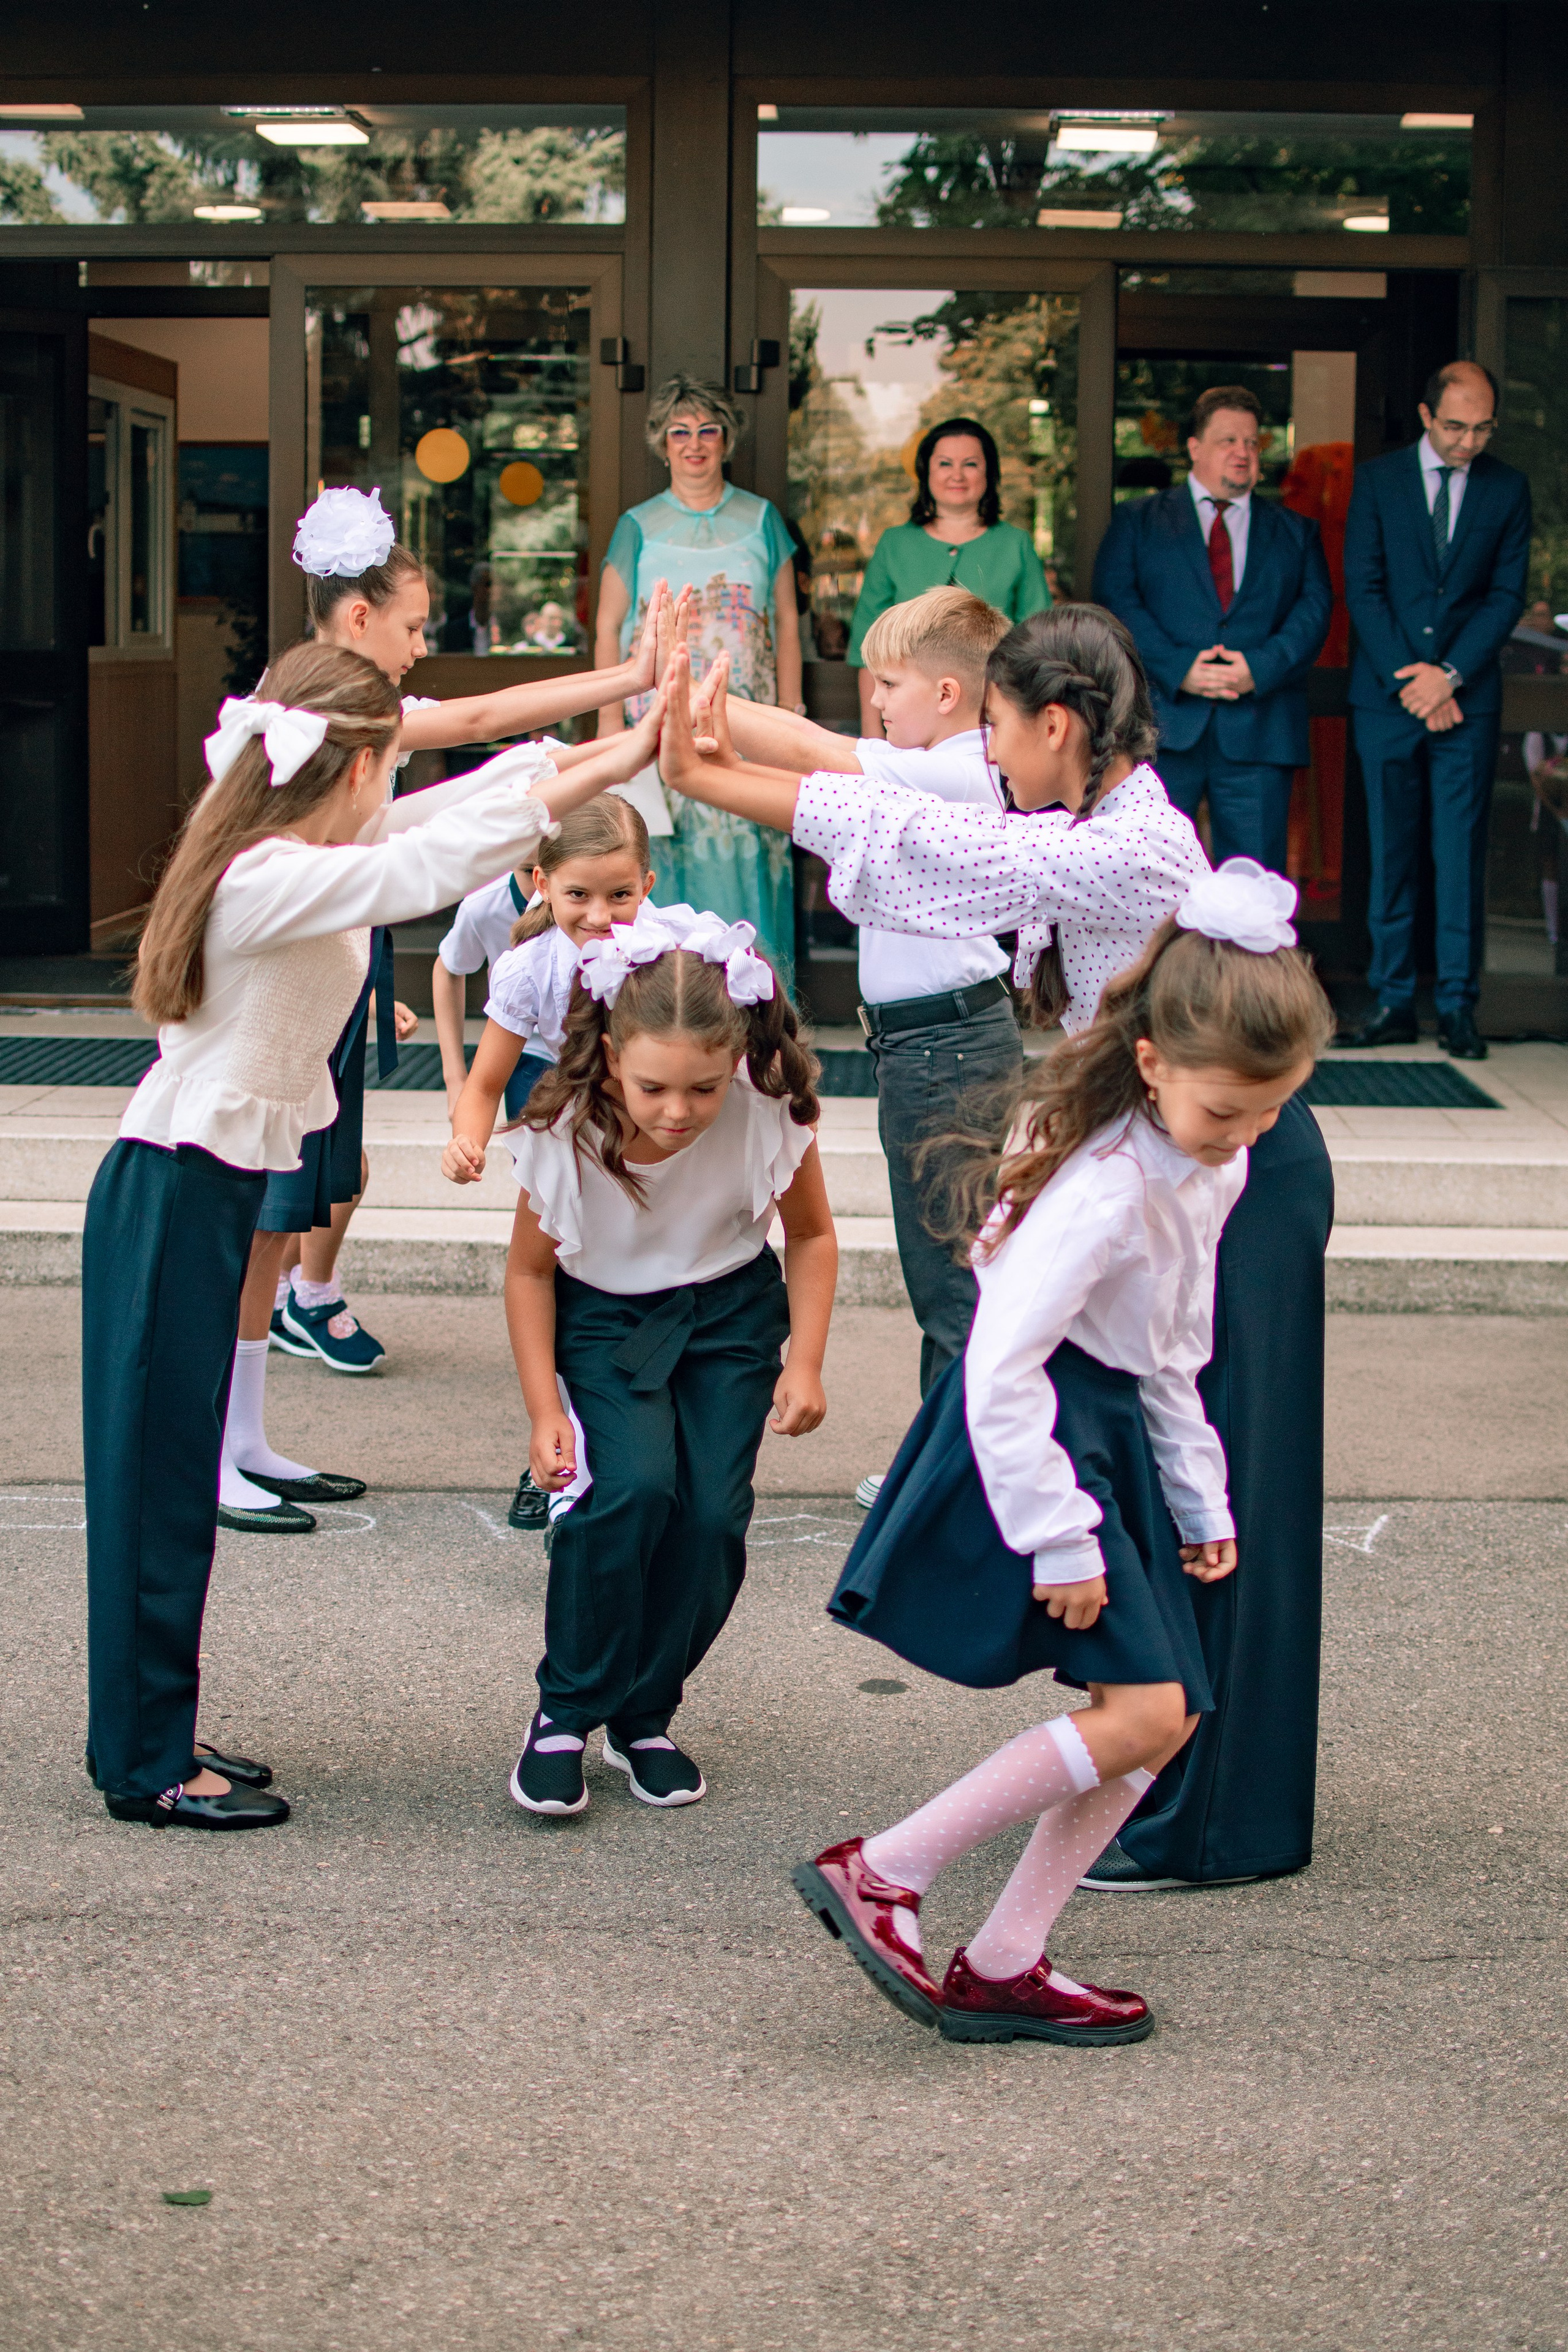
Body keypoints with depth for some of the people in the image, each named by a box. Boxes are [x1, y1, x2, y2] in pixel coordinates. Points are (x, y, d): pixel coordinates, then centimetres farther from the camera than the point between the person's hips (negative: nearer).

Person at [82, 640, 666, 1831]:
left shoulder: (283, 860, 9)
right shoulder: (271, 881, -20)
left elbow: (442, 814, 16)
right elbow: (429, 865, -30)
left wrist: (595, 744, 15)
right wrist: (609, 768, -29)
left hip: (198, 1191, 10)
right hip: (179, 1195, -10)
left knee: (176, 1473, 14)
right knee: (158, 1474, -1)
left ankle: (151, 1737, 23)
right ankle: (148, 1766, 7)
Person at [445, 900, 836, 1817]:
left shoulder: (772, 1113, -25)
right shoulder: (565, 1132, -26)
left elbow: (812, 1235, -5)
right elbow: (530, 1270, -9)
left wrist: (806, 1365, -13)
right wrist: (546, 1412, -14)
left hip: (731, 1312, 1)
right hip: (602, 1317, -1)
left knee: (713, 1511, -14)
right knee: (633, 1486, -24)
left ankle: (644, 1716, 9)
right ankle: (567, 1712, -6)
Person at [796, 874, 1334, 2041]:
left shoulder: (1213, 1167, 5)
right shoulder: (1105, 1189, -24)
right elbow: (1001, 1371, -26)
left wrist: (1199, 1496, 16)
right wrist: (1061, 1540, -21)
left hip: (1113, 1440, 9)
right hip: (1036, 1445, -9)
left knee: (1167, 1719, 5)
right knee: (1144, 1710, -15)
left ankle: (1001, 1968, 11)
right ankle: (878, 1874, -6)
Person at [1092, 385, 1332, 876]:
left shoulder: (1296, 532, 19)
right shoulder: (1137, 521, 13)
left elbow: (1314, 610, 5)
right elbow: (1116, 602, 0)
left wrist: (1259, 668, -13)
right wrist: (1178, 670, -14)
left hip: (1258, 733, 2)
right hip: (1163, 725, -1)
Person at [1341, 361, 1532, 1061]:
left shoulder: (1507, 489, 6)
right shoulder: (1377, 480, 3)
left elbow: (1507, 594, 3)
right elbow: (1362, 588, -1)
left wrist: (1449, 675, -9)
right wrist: (1409, 681, -9)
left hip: (1467, 697, 0)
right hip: (1387, 695, 0)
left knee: (1461, 851, -2)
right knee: (1390, 852, 2)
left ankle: (1458, 1006, 2)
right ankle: (1394, 1003, 8)